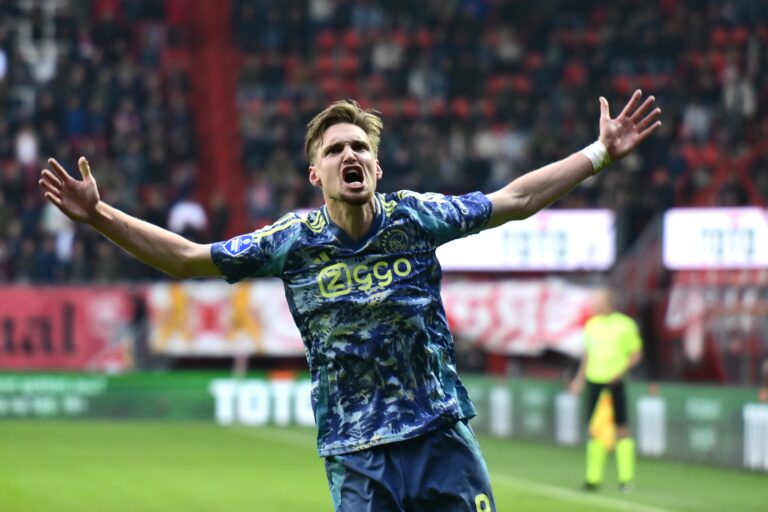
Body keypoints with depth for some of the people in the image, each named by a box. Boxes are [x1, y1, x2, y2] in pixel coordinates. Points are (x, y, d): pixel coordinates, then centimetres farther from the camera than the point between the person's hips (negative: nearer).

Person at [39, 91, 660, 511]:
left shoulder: (415, 217, 0)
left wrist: (600, 153, 1)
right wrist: (100, 216, -6)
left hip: (441, 436, 1)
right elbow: (187, 257, 2)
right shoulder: (294, 241, -1)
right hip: (355, 455, -1)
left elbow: (515, 199, 5)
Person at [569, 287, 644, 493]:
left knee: (621, 428, -3)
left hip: (615, 383, -4)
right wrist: (580, 378, 13)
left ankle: (626, 478, 3)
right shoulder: (591, 325, 10)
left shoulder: (625, 325, -4)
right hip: (594, 382, 4)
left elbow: (636, 354, -1)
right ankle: (593, 478, 6)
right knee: (594, 430, 3)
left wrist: (620, 373, -13)